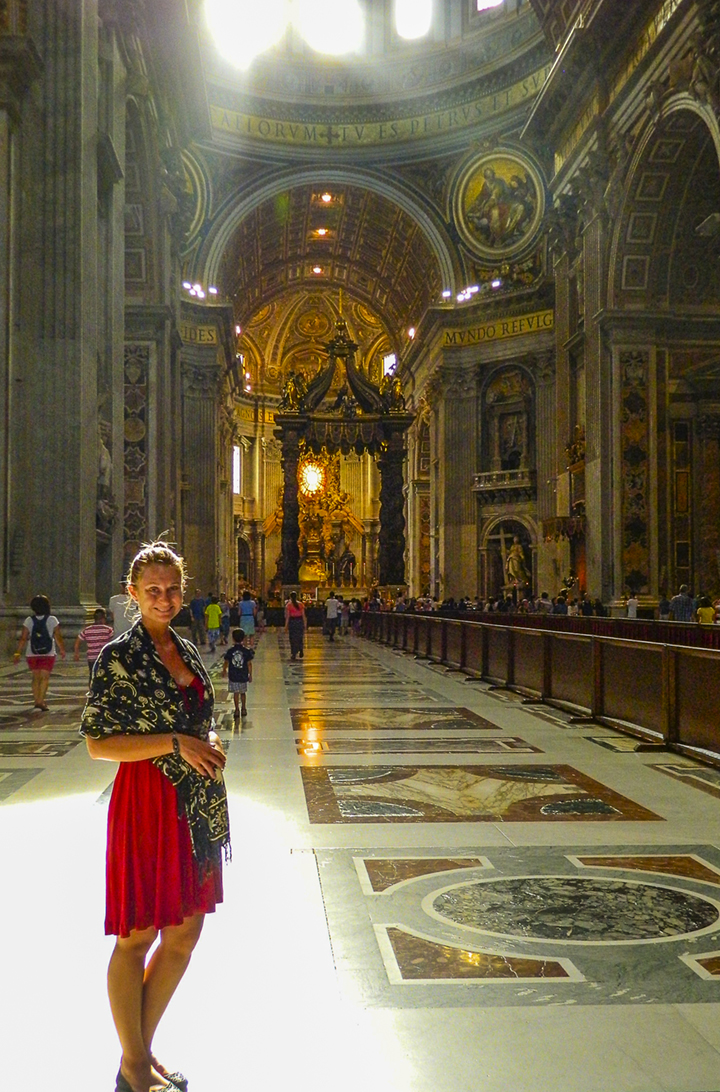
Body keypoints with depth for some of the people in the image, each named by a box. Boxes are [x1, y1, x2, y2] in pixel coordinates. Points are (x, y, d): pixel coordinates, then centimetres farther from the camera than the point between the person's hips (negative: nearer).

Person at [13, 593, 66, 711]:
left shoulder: (29, 621, -3)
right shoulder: (52, 620, -6)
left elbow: (23, 639, -4)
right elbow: (58, 637, -2)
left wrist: (18, 653, 2)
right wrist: (62, 650, 12)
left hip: (32, 654, 2)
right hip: (48, 654, -2)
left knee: (36, 677, 16)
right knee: (45, 677, -1)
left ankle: (36, 700, 23)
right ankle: (40, 701, -14)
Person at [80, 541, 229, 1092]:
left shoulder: (187, 650, 10)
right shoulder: (118, 658, -10)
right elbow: (98, 742, -14)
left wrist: (209, 747, 1)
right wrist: (174, 743, -19)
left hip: (197, 808, 7)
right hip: (146, 803, -7)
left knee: (184, 933, 13)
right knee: (137, 936, 4)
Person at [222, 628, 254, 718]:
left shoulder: (230, 651, -6)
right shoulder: (246, 651, -7)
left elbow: (226, 662, 0)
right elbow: (249, 664, -6)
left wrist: (224, 670, 19)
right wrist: (250, 675, 4)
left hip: (233, 676, -1)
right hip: (243, 676, 1)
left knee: (236, 693, 7)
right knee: (243, 692, 16)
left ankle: (237, 709, 1)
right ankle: (244, 709, 25)